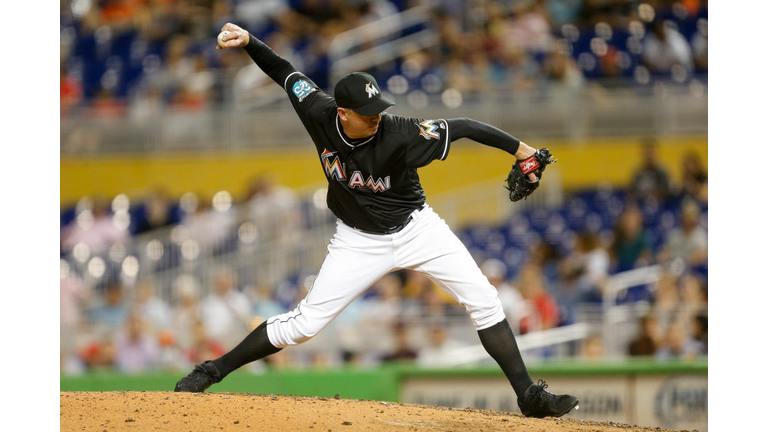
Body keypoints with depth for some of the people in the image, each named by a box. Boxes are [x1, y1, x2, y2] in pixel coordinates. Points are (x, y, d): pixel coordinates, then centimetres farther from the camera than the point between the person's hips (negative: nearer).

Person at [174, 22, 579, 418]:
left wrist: (517, 148, -25)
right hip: (360, 243, 1)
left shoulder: (399, 135, -29)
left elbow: (462, 128, -24)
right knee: (304, 323, -6)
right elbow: (285, 72, -5)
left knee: (484, 303, -9)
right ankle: (215, 370, 8)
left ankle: (529, 396, 0)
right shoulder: (318, 114, -19)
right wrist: (248, 41, -19)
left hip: (416, 228, -1)